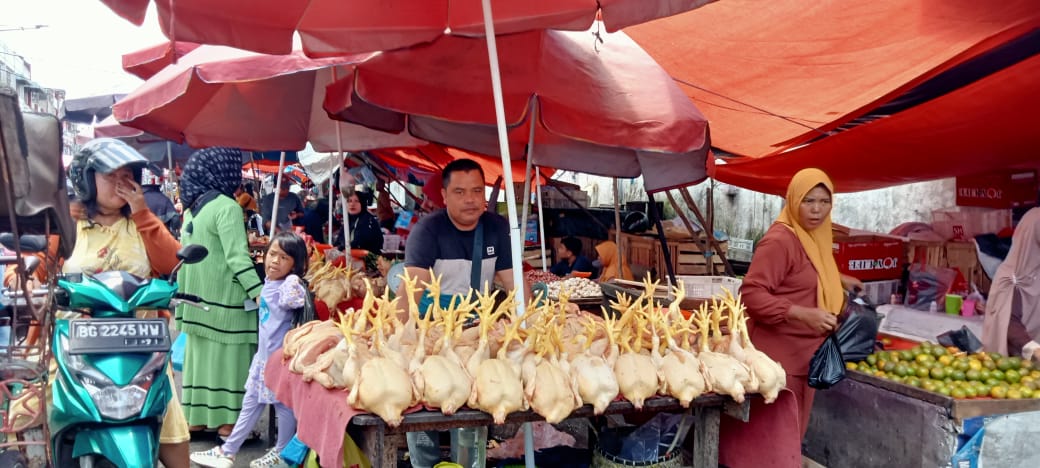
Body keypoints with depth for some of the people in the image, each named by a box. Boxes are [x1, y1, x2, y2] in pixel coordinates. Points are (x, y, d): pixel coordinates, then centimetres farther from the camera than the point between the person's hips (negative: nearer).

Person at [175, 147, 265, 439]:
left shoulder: (192, 208, 12)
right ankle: (226, 420, 4)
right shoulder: (227, 207, -15)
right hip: (224, 296, -8)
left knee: (200, 354, 12)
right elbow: (237, 256, -23)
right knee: (226, 356, -1)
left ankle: (198, 415, 19)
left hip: (197, 295, 8)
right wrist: (257, 291, -26)